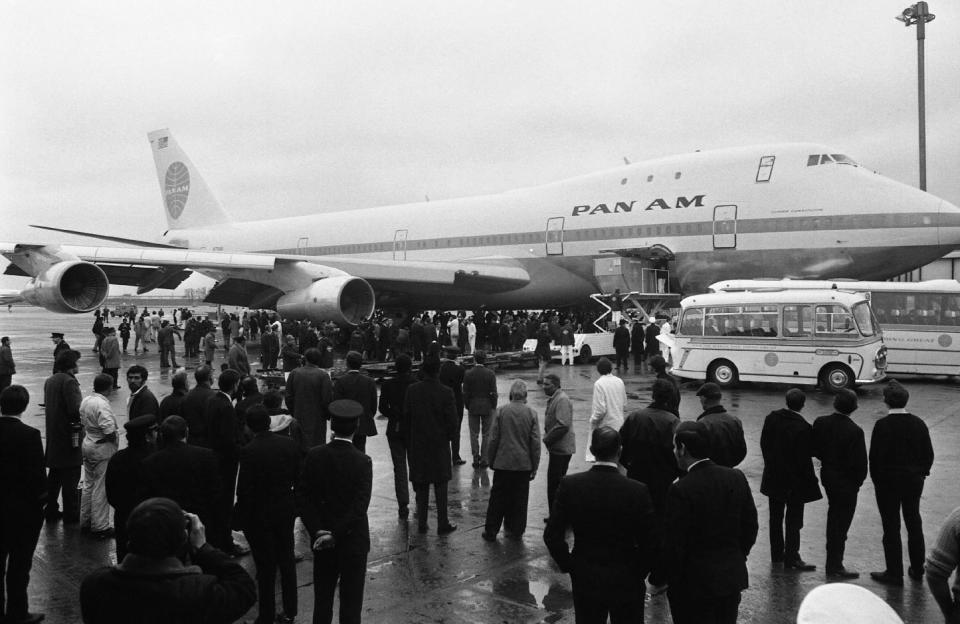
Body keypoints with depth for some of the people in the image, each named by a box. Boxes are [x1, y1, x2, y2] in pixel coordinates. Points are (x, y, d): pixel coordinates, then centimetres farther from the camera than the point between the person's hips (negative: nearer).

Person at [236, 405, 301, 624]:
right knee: (287, 561, 17)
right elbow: (298, 477, 1)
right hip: (286, 511, 4)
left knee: (265, 567, 8)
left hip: (259, 516, -4)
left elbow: (244, 490, -17)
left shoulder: (249, 452, -20)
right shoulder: (290, 444, -7)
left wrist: (242, 518, -4)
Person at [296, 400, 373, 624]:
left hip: (321, 541, 3)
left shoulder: (314, 456, -7)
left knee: (322, 599, 18)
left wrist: (318, 531, -8)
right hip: (353, 541, -3)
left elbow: (302, 497, -7)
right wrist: (335, 535, -18)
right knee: (351, 604, 9)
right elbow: (360, 506, -22)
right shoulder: (362, 461, -16)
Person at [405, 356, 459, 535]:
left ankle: (422, 523, 17)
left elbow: (406, 416, 0)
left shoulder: (412, 390, -6)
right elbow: (452, 421, -11)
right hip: (439, 444, -2)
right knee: (440, 484, 8)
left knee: (421, 486, 12)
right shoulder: (446, 393, -13)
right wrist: (449, 436, 8)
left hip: (417, 445, 2)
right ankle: (442, 524, 12)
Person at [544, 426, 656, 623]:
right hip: (626, 582, -1)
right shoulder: (638, 491, -19)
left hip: (585, 579, 2)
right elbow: (649, 543, -14)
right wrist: (638, 573, 3)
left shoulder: (570, 484, -14)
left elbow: (552, 535, -11)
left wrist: (568, 565, 3)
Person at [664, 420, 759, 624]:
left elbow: (673, 544, -17)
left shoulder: (681, 489, -21)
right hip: (733, 577, 6)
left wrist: (673, 582, -4)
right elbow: (751, 527, 4)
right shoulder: (737, 477, -4)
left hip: (694, 584, -5)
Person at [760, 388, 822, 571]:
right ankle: (791, 559, 9)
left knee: (775, 518, 18)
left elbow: (764, 444, 4)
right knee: (794, 521, 5)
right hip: (795, 480, -6)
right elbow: (804, 458, -19)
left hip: (773, 478, 6)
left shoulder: (771, 418, -6)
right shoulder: (803, 428, -23)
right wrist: (808, 479, -4)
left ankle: (776, 554, 28)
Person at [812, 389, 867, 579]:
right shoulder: (855, 431, -23)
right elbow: (859, 462, -20)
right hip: (846, 481, -6)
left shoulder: (820, 423, -7)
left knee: (834, 515, 25)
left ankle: (833, 563, 39)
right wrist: (858, 481, -3)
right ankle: (835, 567, 13)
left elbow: (814, 449, 1)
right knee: (842, 522, 5)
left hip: (827, 476, 6)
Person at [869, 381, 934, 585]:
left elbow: (874, 456, -15)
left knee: (891, 528, 4)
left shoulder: (882, 425, -17)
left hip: (887, 482, -5)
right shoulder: (919, 424, -3)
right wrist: (921, 473, 16)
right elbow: (928, 454, 4)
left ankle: (894, 573, 11)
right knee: (914, 525, 18)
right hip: (914, 481, 5)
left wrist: (876, 479, -2)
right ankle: (917, 570, 29)